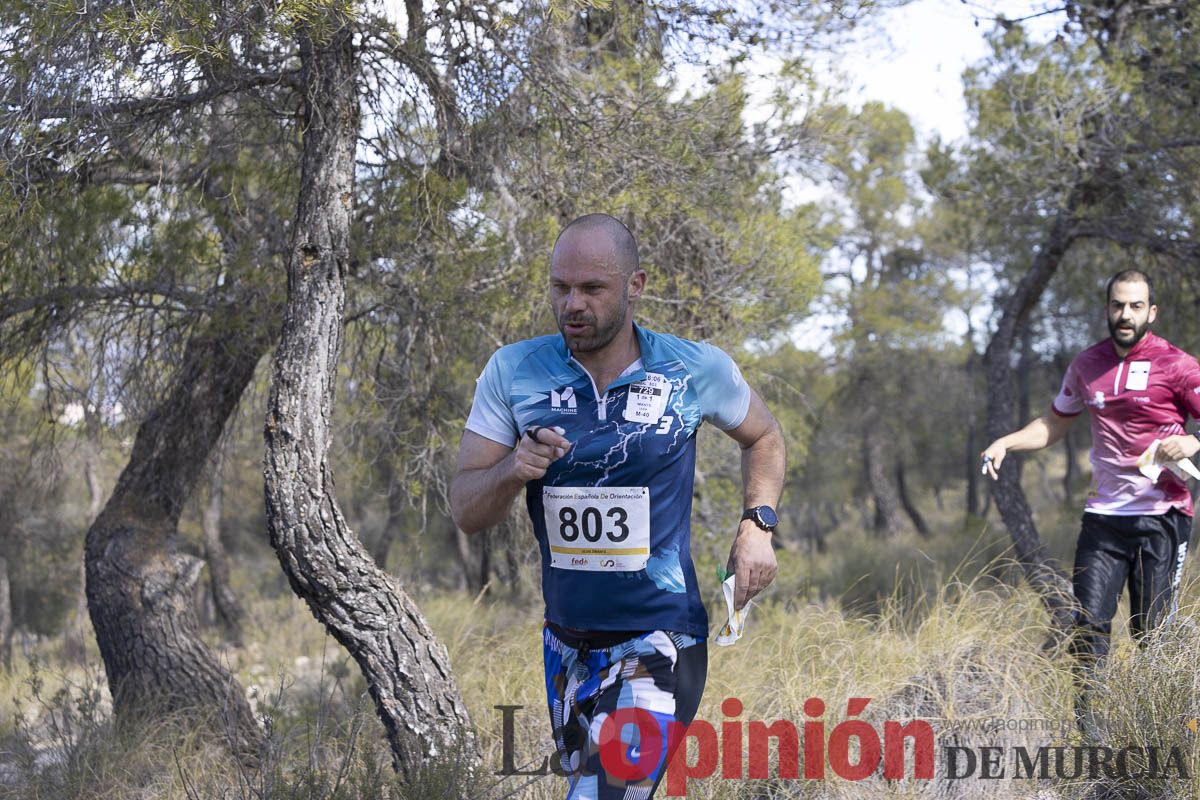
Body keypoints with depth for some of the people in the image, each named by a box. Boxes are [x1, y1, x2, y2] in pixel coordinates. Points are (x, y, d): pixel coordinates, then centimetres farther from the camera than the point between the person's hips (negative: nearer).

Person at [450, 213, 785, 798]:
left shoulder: (697, 370, -7)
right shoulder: (512, 372, -5)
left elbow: (762, 435, 15)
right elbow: (465, 512, -4)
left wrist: (757, 525, -2)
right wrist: (512, 471, -25)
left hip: (658, 642, -4)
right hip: (566, 639, 4)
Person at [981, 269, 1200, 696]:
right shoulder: (1087, 365, 10)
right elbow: (1054, 425, 23)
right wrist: (1006, 442, 7)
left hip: (1161, 517, -4)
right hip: (1103, 515, 4)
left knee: (1153, 633, -2)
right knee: (1089, 626, -5)